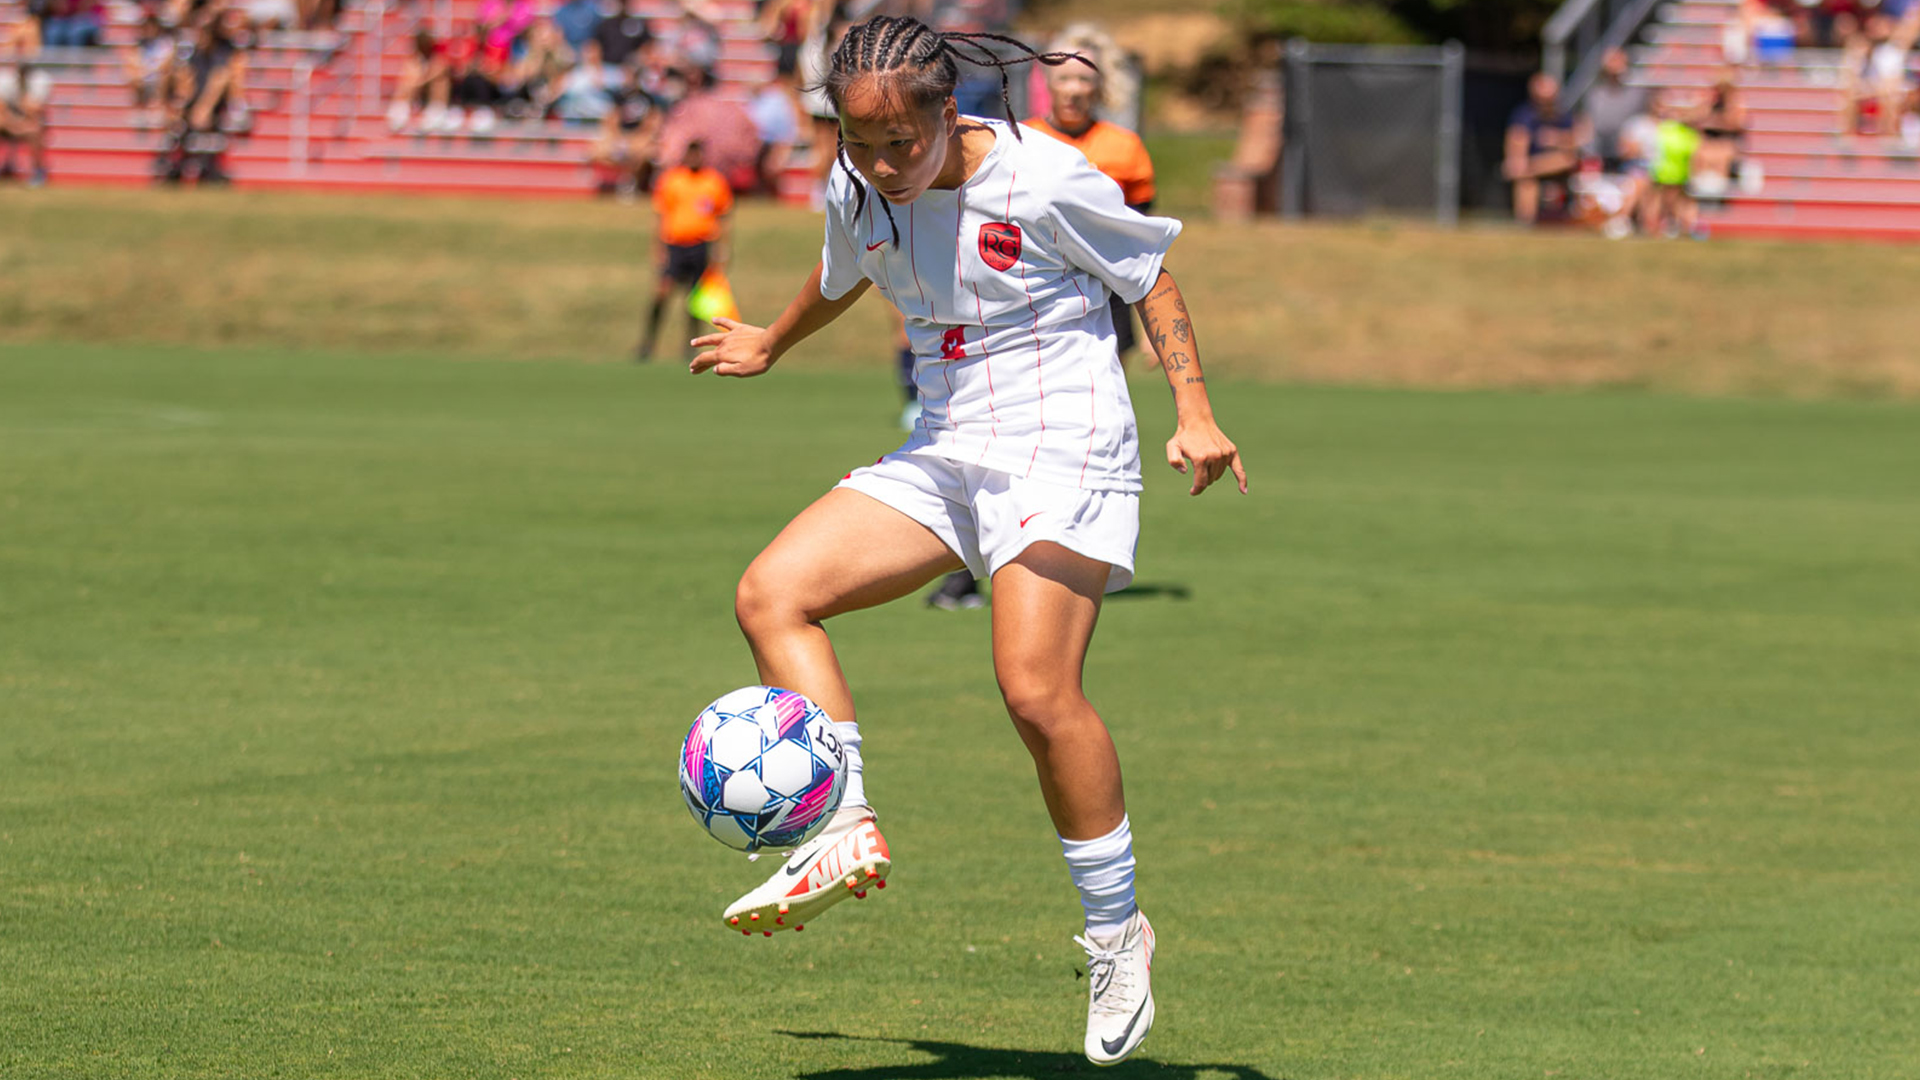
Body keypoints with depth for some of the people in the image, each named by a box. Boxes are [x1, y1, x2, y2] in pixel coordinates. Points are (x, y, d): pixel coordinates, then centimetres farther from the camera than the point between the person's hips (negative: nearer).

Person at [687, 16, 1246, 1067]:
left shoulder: (1046, 181, -15)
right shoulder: (858, 193, 2)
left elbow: (1152, 274, -2)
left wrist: (1194, 411, -9)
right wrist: (773, 342, 43)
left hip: (1063, 447, -7)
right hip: (942, 455, 7)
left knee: (1037, 691, -20)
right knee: (770, 595, -11)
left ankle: (1115, 931, -5)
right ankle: (846, 831, -15)